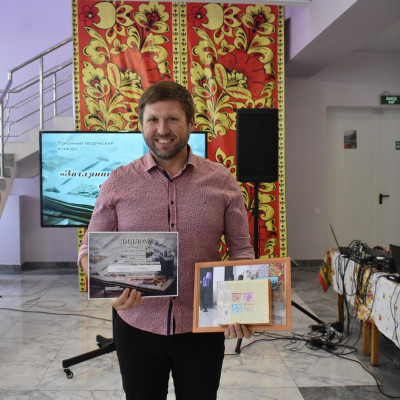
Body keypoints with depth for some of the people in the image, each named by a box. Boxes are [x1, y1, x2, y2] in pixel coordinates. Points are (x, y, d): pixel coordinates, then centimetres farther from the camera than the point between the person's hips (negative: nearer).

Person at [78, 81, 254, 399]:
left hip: (203, 329, 0)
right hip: (137, 327, 0)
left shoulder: (222, 180, -2)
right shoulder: (118, 182, -2)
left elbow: (241, 250, 1)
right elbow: (90, 249, 1)